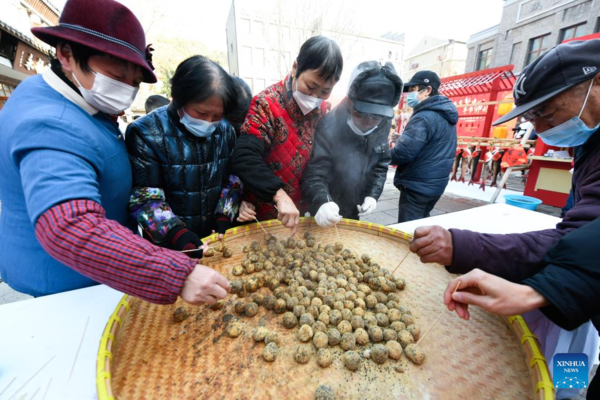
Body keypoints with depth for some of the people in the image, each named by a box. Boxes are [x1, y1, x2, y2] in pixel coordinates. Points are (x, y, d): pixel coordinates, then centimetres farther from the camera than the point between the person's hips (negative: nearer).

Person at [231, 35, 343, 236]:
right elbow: (245, 158, -29)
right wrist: (279, 195, -39)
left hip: (297, 211, 6)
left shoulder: (320, 110, 1)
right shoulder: (267, 104, -18)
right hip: (260, 214, -5)